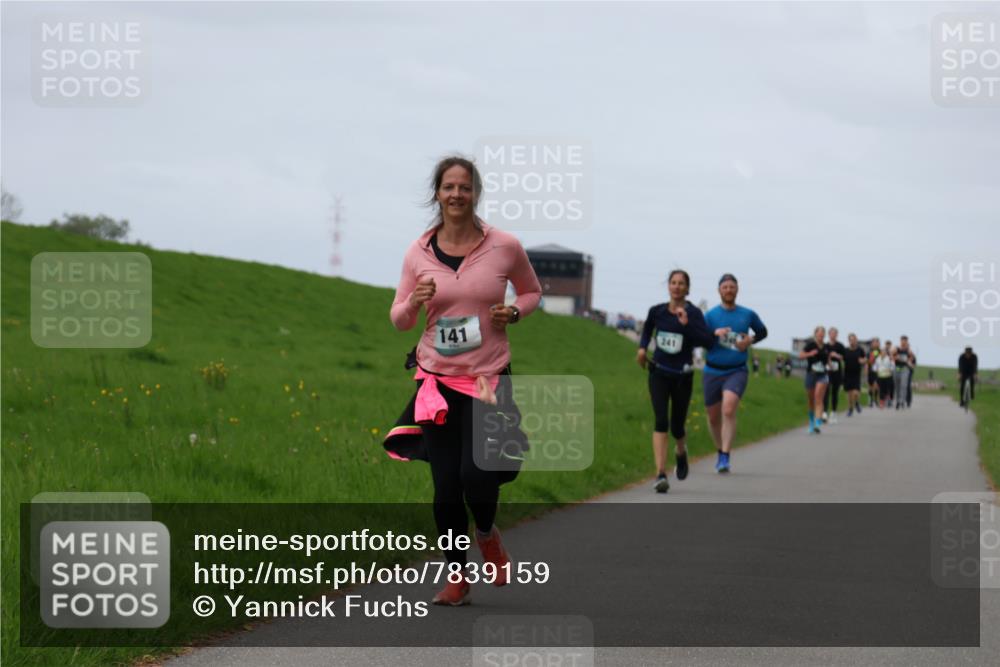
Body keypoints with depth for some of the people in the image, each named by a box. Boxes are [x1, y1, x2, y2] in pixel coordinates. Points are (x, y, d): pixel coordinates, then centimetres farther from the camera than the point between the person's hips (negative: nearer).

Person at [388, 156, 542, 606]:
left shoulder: (504, 247, -4)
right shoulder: (419, 253, 0)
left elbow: (531, 291, 14)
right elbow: (399, 320, 7)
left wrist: (514, 312, -7)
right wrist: (414, 302, -15)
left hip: (489, 378, -2)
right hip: (437, 379, 2)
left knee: (476, 473, -16)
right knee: (445, 486, 1)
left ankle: (486, 534, 20)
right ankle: (457, 577, 20)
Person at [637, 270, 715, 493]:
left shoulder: (693, 313, -9)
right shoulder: (657, 311, 0)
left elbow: (708, 341, -22)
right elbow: (647, 328, 23)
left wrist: (686, 324, -30)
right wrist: (642, 347, 7)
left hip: (682, 376, -1)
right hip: (659, 373, 1)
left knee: (677, 427, 9)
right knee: (661, 421, -16)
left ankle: (681, 450, 47)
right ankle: (661, 475, -21)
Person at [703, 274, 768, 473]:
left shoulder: (748, 314, 4)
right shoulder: (710, 315, 1)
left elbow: (762, 332, 21)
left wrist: (750, 340, 0)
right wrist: (714, 334, -22)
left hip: (736, 372, -2)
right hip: (713, 372, 2)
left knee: (729, 410, -23)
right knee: (714, 417, 10)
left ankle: (725, 458, -24)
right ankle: (720, 450, 36)